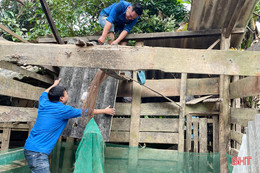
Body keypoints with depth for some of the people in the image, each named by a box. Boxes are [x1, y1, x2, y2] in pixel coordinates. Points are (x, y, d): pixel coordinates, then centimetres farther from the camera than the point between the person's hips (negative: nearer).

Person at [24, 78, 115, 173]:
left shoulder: (44, 103, 6)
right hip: (38, 152, -9)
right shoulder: (64, 110, -11)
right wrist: (105, 111, 15)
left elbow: (45, 93, 33)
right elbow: (86, 112, 1)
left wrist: (54, 84, 51)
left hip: (29, 148, 9)